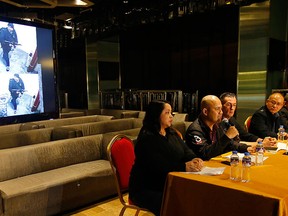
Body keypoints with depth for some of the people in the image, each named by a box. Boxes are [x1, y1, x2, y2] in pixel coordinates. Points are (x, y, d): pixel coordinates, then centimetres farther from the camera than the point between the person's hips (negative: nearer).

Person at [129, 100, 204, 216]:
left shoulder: (172, 133, 10)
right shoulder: (146, 138, -16)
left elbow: (186, 151, 3)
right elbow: (157, 166, -26)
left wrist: (195, 160, -19)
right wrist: (184, 167, -31)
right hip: (147, 190, -7)